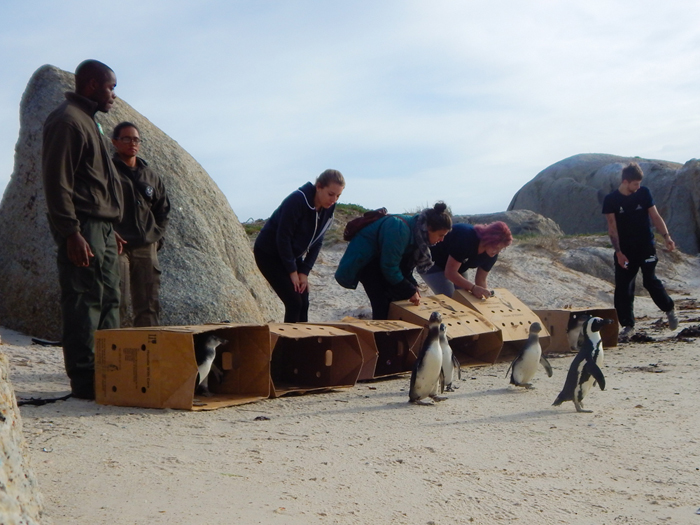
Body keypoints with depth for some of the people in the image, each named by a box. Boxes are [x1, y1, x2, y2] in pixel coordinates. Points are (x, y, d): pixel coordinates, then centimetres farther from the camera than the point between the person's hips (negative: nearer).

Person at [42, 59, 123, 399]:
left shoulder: (87, 121, 23)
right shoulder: (67, 120, -8)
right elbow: (57, 182, -16)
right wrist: (71, 233, -22)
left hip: (101, 229, 10)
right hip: (83, 229, -10)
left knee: (107, 302, 9)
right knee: (84, 304, -9)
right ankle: (85, 381, -6)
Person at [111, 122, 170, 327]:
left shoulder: (151, 177, 18)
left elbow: (162, 209, 24)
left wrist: (157, 235, 10)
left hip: (146, 247, 5)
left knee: (149, 305, 7)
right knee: (116, 303, -10)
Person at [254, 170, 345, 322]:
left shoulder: (328, 208, -5)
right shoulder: (296, 201, -27)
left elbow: (317, 242, -1)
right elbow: (283, 237, -25)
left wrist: (304, 272, -8)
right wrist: (292, 271, -19)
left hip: (292, 255, 7)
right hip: (269, 254, -7)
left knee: (303, 303, 1)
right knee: (294, 302, -13)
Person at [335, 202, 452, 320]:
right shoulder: (400, 230, -34)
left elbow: (406, 265, 5)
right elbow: (389, 267, -28)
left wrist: (413, 286, -8)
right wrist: (410, 291, -21)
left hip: (380, 258, 9)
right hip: (364, 259, -9)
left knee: (400, 300, 3)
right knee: (382, 305, -17)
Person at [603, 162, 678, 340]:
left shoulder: (644, 193, 1)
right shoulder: (611, 200, -4)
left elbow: (655, 216, 3)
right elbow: (612, 227, -6)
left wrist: (666, 236, -10)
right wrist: (618, 252, -14)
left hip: (646, 247, 0)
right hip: (625, 250, 0)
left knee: (650, 281, -9)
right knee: (622, 288, -2)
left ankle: (669, 309, 18)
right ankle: (627, 326, 8)